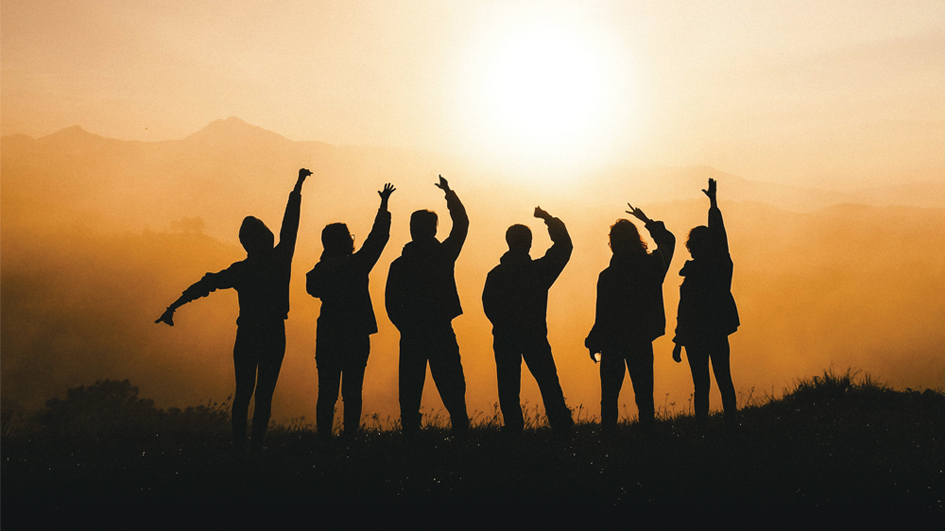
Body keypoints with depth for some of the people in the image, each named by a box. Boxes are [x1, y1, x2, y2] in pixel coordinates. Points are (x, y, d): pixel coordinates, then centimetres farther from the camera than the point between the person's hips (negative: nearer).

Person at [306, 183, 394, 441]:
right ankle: (350, 436, 0)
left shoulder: (318, 272, -1)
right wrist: (384, 204, 8)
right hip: (356, 336, -3)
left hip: (327, 338, 3)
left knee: (327, 393, 7)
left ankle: (324, 438, 5)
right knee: (352, 393, 3)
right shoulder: (356, 265, -9)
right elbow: (379, 236, -2)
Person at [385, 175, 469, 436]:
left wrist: (406, 326, 12)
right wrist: (449, 193, 22)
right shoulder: (443, 255, -2)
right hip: (441, 334, -1)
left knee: (410, 391, 5)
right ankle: (461, 428, -1)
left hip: (411, 336, 1)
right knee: (452, 389, 4)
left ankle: (410, 433, 3)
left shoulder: (399, 265, -1)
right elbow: (462, 224, 13)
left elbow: (392, 304, -1)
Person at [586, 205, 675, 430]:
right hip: (642, 341, 2)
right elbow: (668, 241, 16)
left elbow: (603, 316, -12)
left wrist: (593, 343, 0)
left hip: (613, 343, -2)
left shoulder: (607, 277, -16)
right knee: (643, 391, 11)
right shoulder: (652, 265, -6)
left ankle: (608, 429, 9)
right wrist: (648, 222, 23)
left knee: (610, 393, 7)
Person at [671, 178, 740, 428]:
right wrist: (713, 201, 21)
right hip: (719, 333, 5)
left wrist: (678, 343, -5)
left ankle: (702, 422, 3)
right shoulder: (723, 266, -3)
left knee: (701, 384, 0)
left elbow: (684, 313, -13)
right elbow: (720, 233, 10)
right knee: (724, 380, 13)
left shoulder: (693, 278, -16)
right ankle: (731, 422, 17)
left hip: (697, 337, -5)